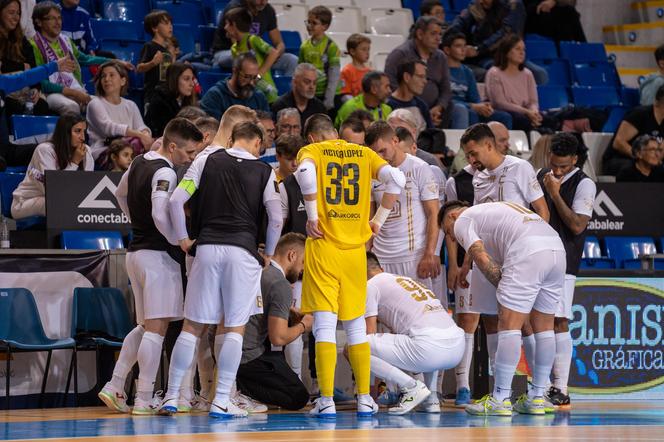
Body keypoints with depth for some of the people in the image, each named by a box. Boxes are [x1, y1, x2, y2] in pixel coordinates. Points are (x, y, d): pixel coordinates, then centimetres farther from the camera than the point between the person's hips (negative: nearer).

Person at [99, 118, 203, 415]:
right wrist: (180, 240, -15)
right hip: (157, 254, -9)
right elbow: (160, 215, -28)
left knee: (145, 326, 17)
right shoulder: (164, 172, -16)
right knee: (156, 327, -6)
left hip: (135, 252, 9)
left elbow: (120, 195, 29)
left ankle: (115, 386, 12)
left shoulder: (139, 162, 13)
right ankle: (144, 399, -7)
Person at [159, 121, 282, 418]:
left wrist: (182, 239, 10)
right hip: (243, 251, -1)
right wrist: (268, 254, 14)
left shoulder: (208, 158, 9)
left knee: (192, 326, 8)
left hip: (207, 248, 1)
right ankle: (221, 402, 1)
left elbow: (176, 200, 0)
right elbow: (276, 218, 0)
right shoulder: (263, 171, 8)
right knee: (234, 328, 6)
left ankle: (171, 397, 6)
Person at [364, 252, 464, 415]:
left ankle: (412, 388, -3)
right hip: (457, 349, 8)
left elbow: (370, 334, 10)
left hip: (429, 349, -8)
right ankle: (431, 399, 24)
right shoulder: (405, 279, 33)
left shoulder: (370, 286, 11)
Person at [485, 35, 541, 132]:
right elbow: (500, 103, -11)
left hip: (525, 115, 5)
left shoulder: (527, 74, 16)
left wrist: (534, 112, -19)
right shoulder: (494, 74, -1)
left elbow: (533, 101, 8)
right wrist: (526, 112, -21)